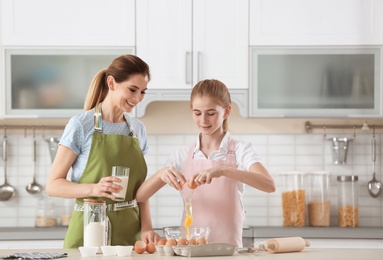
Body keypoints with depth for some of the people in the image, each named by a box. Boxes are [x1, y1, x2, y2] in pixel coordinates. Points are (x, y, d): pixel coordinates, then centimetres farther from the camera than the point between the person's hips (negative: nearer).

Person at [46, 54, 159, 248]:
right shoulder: (81, 125, -8)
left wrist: (146, 227, -5)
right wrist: (93, 189, -26)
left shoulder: (138, 129, 8)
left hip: (130, 232, 4)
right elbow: (53, 185, -10)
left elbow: (140, 188, 11)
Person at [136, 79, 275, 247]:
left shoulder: (240, 150, 1)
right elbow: (140, 197, 6)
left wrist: (222, 170, -28)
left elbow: (269, 185, -17)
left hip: (228, 245, -2)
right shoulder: (184, 155, 9)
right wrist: (162, 174, -13)